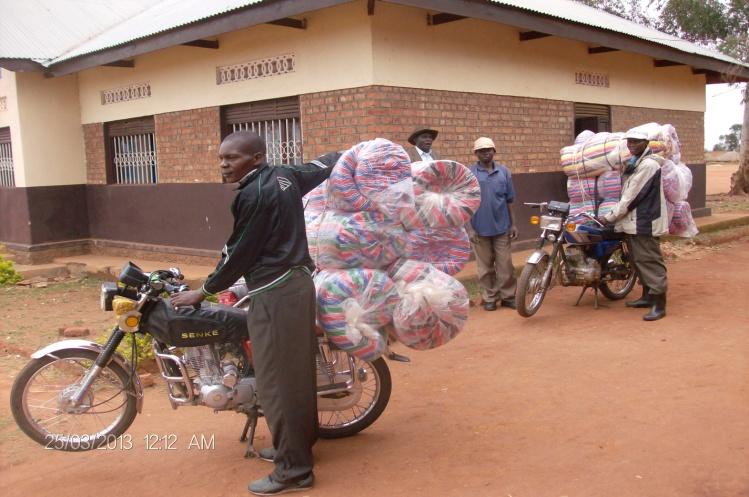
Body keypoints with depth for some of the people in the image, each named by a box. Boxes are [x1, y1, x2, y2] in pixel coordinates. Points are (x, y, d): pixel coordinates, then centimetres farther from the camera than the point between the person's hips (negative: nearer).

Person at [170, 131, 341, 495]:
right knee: (297, 371, 18)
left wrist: (203, 291, 0)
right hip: (298, 282, 10)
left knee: (276, 380, -3)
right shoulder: (286, 175, 8)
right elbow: (327, 165, 22)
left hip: (274, 294, -10)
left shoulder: (253, 195, -17)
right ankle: (300, 445, 32)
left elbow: (240, 253, -12)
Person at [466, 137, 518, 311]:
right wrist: (469, 228, -8)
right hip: (480, 228, -2)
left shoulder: (504, 172, 6)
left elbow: (509, 200, 9)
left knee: (505, 264, 4)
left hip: (502, 226, 2)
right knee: (485, 266, 8)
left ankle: (508, 296, 15)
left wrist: (513, 224, 6)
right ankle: (489, 297, 18)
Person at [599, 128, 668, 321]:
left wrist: (610, 217, -14)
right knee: (640, 260, 16)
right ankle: (647, 296, 27)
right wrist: (616, 215, 17)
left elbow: (632, 196, -18)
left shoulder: (648, 164, -16)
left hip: (645, 221, -10)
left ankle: (659, 304, -8)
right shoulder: (634, 162, 16)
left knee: (649, 261, -10)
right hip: (634, 221, 10)